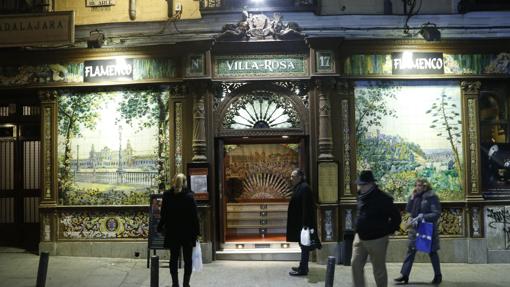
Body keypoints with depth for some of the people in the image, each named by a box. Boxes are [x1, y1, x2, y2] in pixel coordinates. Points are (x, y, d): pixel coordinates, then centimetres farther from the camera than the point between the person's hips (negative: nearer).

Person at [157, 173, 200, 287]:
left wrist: (160, 227, 16)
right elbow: (194, 216, -9)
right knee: (187, 259, 7)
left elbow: (163, 214, 2)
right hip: (187, 233, -2)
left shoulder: (167, 195, -4)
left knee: (174, 258, 12)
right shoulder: (189, 196, -10)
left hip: (172, 232, 2)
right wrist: (196, 232, -2)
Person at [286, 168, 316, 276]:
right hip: (300, 222, 10)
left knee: (304, 245, -1)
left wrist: (304, 224, -25)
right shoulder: (299, 187, 12)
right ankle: (303, 266, 27)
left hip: (303, 222, -10)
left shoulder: (304, 188, -19)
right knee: (303, 245, 17)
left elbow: (306, 207, -23)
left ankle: (303, 269, 6)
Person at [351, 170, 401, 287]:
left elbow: (396, 217, -12)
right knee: (355, 264, 6)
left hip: (376, 240, -7)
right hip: (360, 237, 7)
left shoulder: (382, 199, -19)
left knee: (379, 269, 7)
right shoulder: (361, 195, 3)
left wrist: (387, 231, -7)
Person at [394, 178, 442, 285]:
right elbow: (408, 210, 2)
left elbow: (436, 214, -15)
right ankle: (404, 275, 7)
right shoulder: (415, 196, 6)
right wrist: (412, 198, -8)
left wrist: (422, 217, -23)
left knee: (432, 252, 8)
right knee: (410, 251, 4)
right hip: (415, 228, 5)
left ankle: (438, 276, 25)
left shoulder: (432, 197, -11)